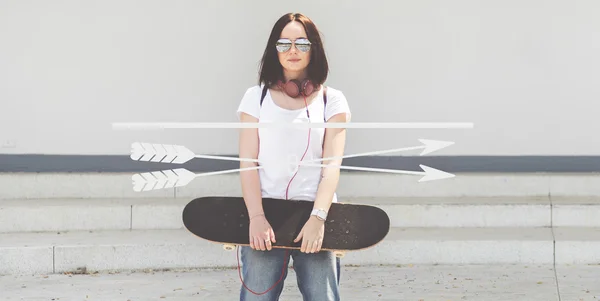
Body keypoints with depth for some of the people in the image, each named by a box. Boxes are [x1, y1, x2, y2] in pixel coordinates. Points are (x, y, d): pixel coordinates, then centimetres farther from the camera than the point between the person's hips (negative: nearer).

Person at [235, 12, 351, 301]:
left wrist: (318, 218, -17)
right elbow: (248, 163, 0)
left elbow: (332, 165, -4)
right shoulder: (256, 97, 7)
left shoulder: (332, 100, 6)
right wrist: (256, 217, -13)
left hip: (315, 215, 0)